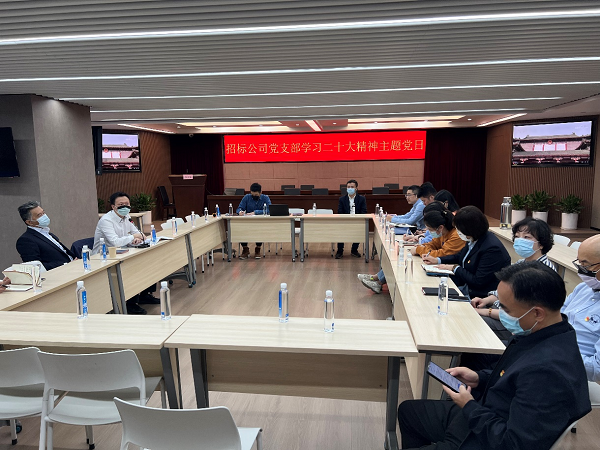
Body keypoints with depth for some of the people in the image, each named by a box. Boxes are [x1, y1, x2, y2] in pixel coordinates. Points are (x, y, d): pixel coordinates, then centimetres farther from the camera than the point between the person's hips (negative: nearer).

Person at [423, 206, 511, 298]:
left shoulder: (492, 249, -26)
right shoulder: (473, 240, 2)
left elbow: (478, 282, -24)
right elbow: (459, 257, 22)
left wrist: (455, 268, -13)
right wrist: (437, 260, 9)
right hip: (466, 286, 9)